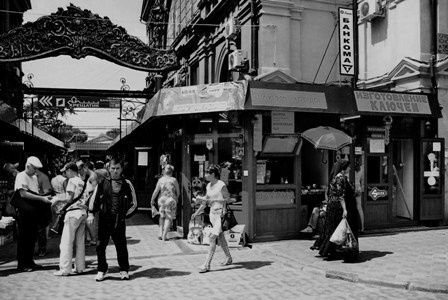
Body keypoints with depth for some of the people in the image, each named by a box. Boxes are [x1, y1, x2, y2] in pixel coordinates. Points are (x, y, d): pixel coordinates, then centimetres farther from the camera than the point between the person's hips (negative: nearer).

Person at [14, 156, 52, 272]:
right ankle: (21, 264, 8)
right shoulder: (21, 176, -10)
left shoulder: (34, 177, 17)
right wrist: (42, 198, -23)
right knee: (23, 238, -1)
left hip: (34, 210, 8)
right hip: (24, 211, -8)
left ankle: (29, 261, 23)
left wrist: (46, 198, 2)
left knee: (32, 237, 13)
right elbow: (23, 194, -21)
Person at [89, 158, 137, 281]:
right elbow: (94, 198, 11)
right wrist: (91, 213, 2)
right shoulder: (103, 182, 4)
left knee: (121, 245, 5)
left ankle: (124, 270, 20)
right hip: (104, 218, 1)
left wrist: (124, 213, 3)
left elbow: (134, 203, 11)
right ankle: (101, 270, 18)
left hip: (119, 220, 0)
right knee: (100, 245, 2)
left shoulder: (127, 184, 4)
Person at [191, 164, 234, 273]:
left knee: (213, 237, -13)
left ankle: (207, 265, -12)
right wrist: (197, 213, 10)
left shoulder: (221, 185, -13)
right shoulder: (208, 186, 9)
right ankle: (229, 258, 33)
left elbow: (228, 199, -10)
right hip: (212, 213, 8)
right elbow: (205, 201, 15)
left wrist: (215, 200, -18)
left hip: (220, 213, -8)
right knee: (220, 237, 17)